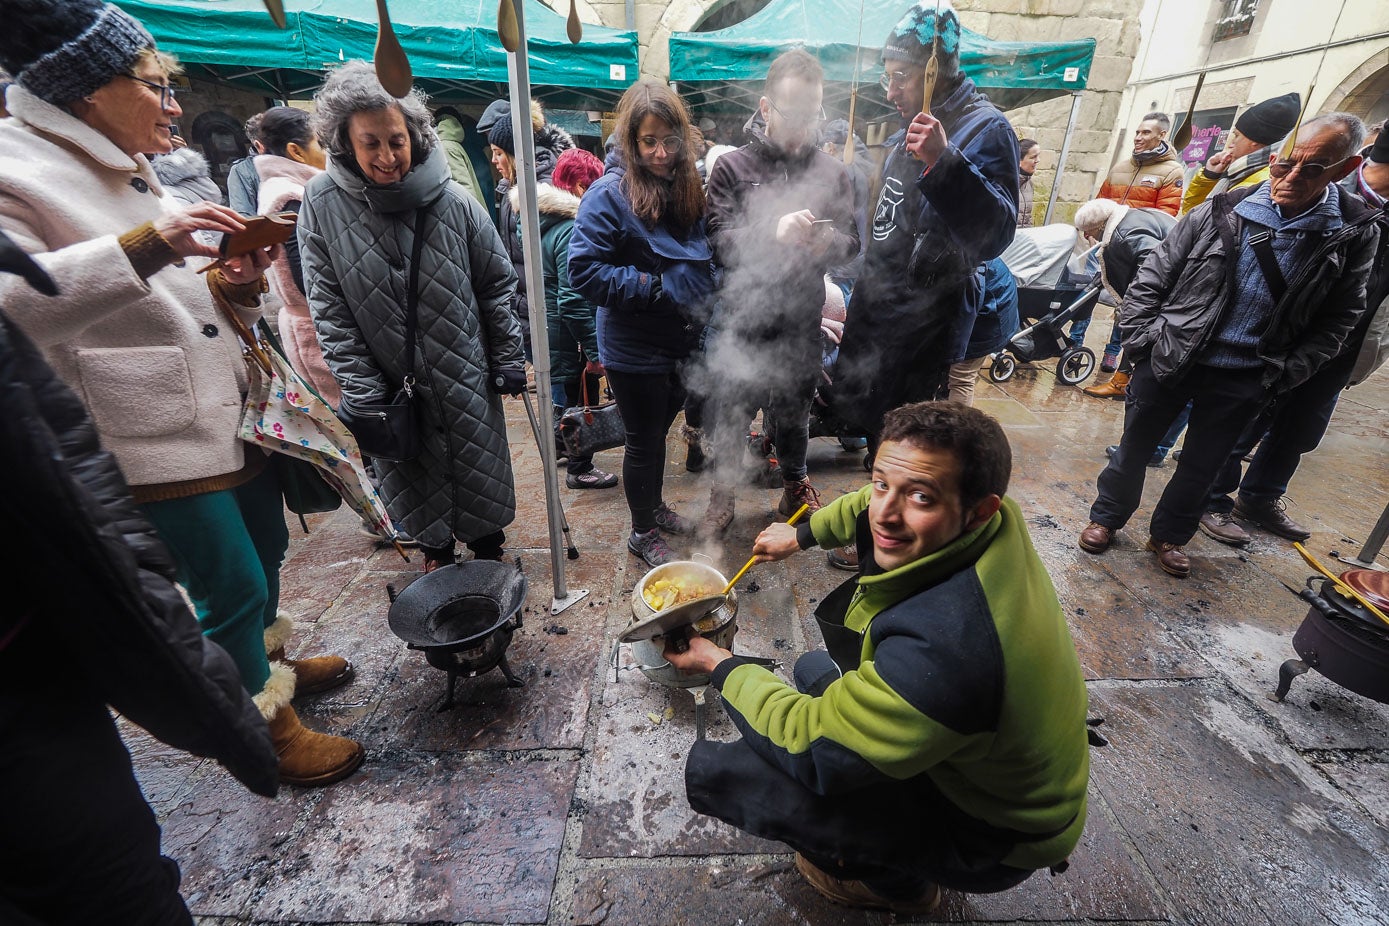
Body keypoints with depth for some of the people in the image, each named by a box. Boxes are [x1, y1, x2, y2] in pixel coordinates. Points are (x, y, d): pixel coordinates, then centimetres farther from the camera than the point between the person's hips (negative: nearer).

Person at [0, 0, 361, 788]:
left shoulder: (131, 170, 16)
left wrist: (233, 285, 0)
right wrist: (147, 244, -35)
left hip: (234, 415, 9)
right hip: (157, 442, -9)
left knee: (265, 550, 21)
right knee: (231, 588, 1)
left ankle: (271, 660, 44)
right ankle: (267, 725, 23)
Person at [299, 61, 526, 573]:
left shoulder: (453, 200, -8)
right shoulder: (322, 203, -8)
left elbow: (497, 284, 0)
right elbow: (329, 309, -6)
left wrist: (509, 360, 0)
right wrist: (361, 392, -10)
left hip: (466, 375, 0)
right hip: (390, 381, 1)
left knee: (482, 476, 11)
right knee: (416, 482, 16)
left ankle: (489, 553, 35)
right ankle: (435, 551, 42)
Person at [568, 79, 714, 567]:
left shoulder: (685, 186, 5)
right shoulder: (610, 193, -16)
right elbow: (584, 270, -22)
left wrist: (702, 302, 4)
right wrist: (654, 285, -22)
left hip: (680, 342, 7)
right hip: (635, 349, -6)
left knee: (658, 431, 22)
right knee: (643, 441, 8)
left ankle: (655, 507, 45)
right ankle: (643, 533, 29)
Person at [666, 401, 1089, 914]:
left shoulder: (942, 643, -42)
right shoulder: (990, 519, -18)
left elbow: (809, 747, -28)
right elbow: (871, 507, 5)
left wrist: (721, 665, -15)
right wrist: (801, 534, 14)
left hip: (988, 838, -7)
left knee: (714, 769, -17)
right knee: (814, 669, 22)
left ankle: (896, 879, 8)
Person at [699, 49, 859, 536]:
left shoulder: (832, 172, 4)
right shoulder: (732, 166, -4)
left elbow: (852, 242, 1)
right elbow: (718, 242, -14)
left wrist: (830, 241, -23)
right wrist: (772, 232, -31)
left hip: (800, 321, 2)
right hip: (741, 318, -2)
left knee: (793, 413, 17)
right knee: (731, 413, 11)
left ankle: (795, 485, 42)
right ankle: (722, 493, 33)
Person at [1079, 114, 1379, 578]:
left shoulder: (1352, 235, -3)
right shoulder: (1224, 210, -7)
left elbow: (1339, 318, 5)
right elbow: (1153, 275, -2)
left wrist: (1282, 374, -5)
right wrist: (1142, 339, -7)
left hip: (1241, 383, 1)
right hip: (1169, 361, -1)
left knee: (1201, 468, 15)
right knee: (1134, 448, 12)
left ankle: (1169, 535, 35)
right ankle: (1107, 516, 32)